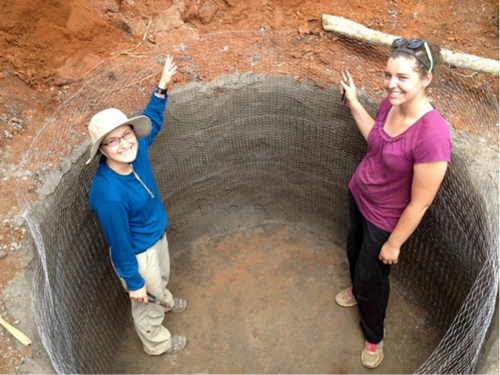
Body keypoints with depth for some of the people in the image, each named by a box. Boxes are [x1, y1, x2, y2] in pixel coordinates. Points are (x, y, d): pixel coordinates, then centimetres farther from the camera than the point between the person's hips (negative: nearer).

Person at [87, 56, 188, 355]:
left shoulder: (136, 151, -20)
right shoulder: (109, 196, -41)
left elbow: (151, 120, 3)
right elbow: (121, 247, -27)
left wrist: (162, 87, 1)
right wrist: (134, 283, -15)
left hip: (157, 235, 7)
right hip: (138, 253, -7)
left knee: (161, 278, 36)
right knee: (147, 301, 22)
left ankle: (164, 300, 70)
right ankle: (157, 343, 52)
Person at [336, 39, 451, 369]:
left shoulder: (432, 134, -37)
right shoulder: (391, 103, -14)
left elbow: (419, 203, -26)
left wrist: (394, 243, -15)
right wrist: (353, 101, 5)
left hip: (385, 218, -7)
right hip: (358, 195, 7)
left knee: (372, 279, 15)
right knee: (354, 253, 31)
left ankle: (374, 336, 45)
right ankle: (358, 290, 65)